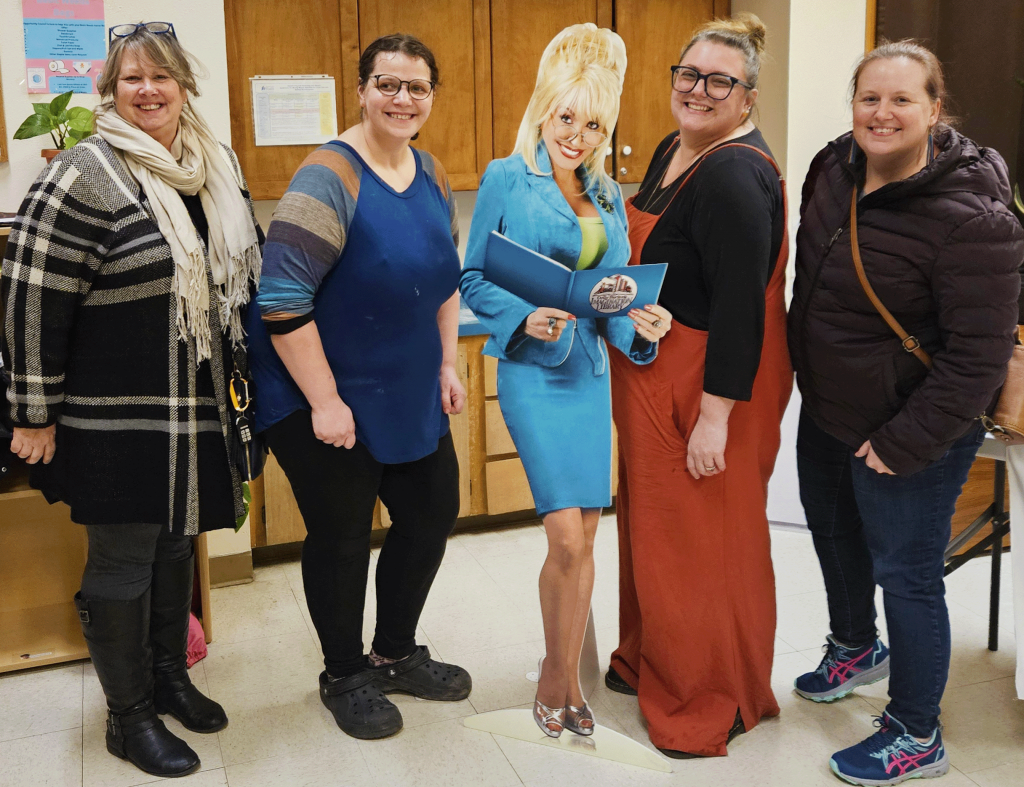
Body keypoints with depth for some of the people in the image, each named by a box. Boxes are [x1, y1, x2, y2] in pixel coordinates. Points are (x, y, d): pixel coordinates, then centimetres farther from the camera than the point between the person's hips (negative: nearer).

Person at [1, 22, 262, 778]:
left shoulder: (219, 166, 7)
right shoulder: (86, 174, -14)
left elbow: (243, 270, 19)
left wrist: (240, 375, 18)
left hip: (198, 406, 7)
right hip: (115, 417, -6)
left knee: (176, 543, 19)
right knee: (123, 560, 5)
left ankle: (169, 676, 38)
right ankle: (129, 716, 22)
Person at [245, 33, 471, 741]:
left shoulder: (433, 176, 5)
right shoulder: (329, 179, -19)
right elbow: (283, 302, -24)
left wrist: (447, 364, 12)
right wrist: (324, 401, -23)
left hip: (409, 395, 8)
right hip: (326, 398, -8)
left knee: (433, 514, 15)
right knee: (342, 536, 6)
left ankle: (395, 654, 37)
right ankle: (345, 677, 29)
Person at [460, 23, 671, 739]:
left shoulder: (607, 195, 13)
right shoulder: (506, 181, -2)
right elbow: (473, 281, -2)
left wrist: (643, 325, -7)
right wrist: (525, 316, -18)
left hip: (591, 373, 5)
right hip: (533, 369, -5)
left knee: (582, 534, 8)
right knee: (570, 538, -10)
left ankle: (561, 673, 25)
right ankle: (562, 676, 11)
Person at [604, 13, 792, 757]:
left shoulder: (735, 176, -22)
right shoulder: (675, 151, 9)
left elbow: (740, 306, -26)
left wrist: (716, 416, -26)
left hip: (710, 390, -10)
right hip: (656, 381, 10)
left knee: (703, 541, 4)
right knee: (653, 523, 21)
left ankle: (715, 702, 23)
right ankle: (652, 661, 40)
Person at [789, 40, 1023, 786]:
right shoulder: (834, 169, -4)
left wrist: (904, 444, -21)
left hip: (907, 436, -8)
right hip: (826, 413, 8)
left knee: (906, 575, 5)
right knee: (835, 534, 26)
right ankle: (857, 648, 55)